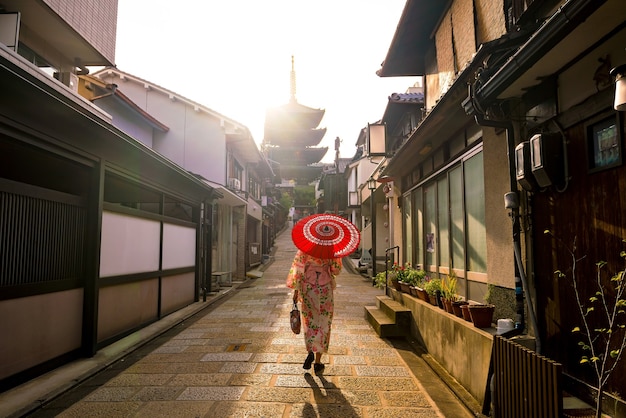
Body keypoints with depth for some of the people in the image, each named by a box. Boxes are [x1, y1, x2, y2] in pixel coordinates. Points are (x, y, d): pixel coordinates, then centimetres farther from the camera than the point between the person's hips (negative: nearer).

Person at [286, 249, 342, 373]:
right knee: (323, 324, 9)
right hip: (325, 287, 0)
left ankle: (310, 351, 1)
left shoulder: (304, 249, -6)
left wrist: (296, 290, -1)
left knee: (309, 321, 19)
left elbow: (298, 270, -7)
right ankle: (318, 362, 11)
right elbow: (336, 269, -1)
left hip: (308, 287, 0)